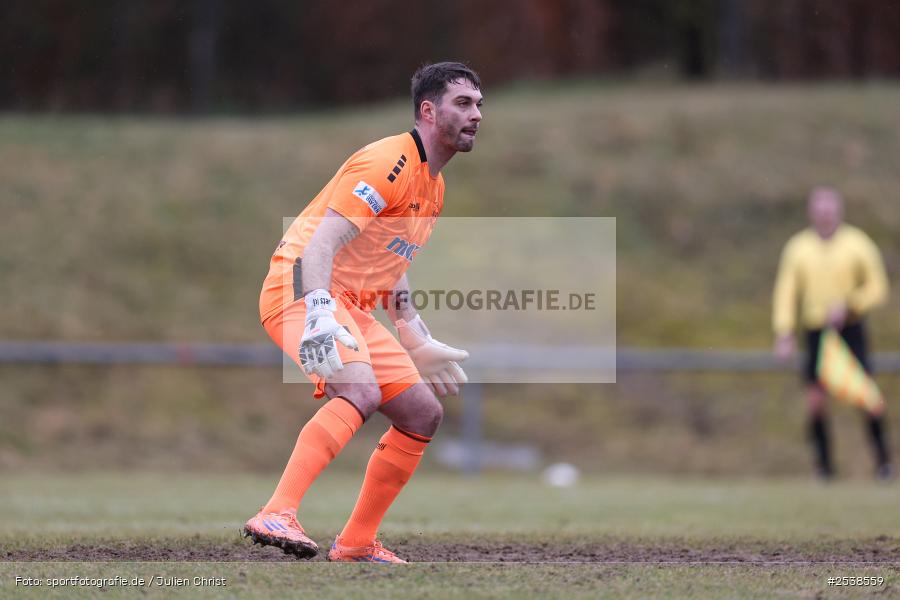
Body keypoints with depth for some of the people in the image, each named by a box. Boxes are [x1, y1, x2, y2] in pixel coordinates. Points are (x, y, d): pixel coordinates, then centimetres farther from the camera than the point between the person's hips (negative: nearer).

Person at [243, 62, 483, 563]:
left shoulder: (435, 186, 16)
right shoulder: (390, 162, -16)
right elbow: (321, 243, -26)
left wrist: (418, 344, 27)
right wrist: (319, 316, -39)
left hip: (356, 305, 10)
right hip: (304, 290, -10)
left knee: (424, 413, 7)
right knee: (362, 390, -33)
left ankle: (356, 544, 15)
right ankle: (277, 516, -41)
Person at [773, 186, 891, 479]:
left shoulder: (857, 244, -1)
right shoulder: (798, 248, 4)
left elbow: (878, 288, 2)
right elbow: (786, 291, 5)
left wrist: (848, 306, -14)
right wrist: (784, 335, -4)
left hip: (851, 327, -2)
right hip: (815, 329, 2)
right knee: (815, 398, -6)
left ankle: (882, 457, 3)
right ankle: (824, 463, 4)